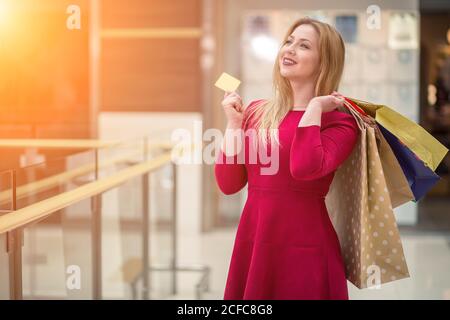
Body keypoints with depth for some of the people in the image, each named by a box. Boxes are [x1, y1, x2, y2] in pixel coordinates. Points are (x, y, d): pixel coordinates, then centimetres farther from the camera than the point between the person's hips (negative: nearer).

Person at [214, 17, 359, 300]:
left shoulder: (339, 121, -6)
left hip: (303, 251, -5)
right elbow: (228, 183, 4)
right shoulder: (257, 112, 8)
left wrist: (314, 108, -16)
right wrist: (234, 122, -2)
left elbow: (304, 169, -26)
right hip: (251, 246, 5)